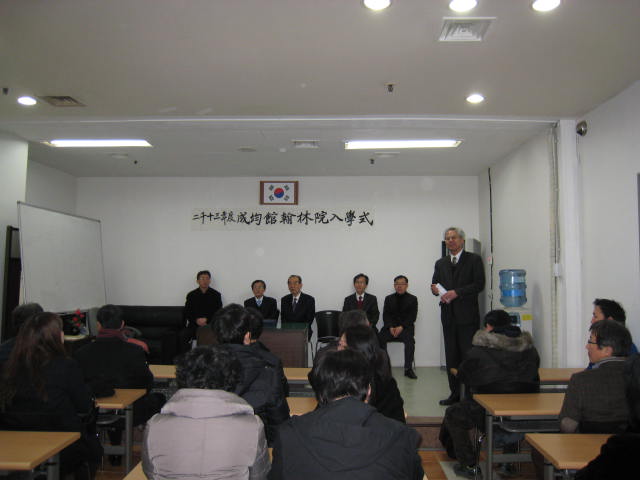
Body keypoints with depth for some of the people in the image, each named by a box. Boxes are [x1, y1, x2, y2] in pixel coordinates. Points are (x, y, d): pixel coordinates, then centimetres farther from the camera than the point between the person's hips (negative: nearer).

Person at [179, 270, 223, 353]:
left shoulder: (216, 295, 9)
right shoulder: (191, 295, 14)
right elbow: (187, 313, 9)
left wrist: (207, 320, -11)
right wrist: (196, 320, -10)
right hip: (194, 324, 2)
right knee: (181, 335, -26)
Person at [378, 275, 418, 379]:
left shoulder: (412, 299, 11)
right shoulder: (388, 298, 18)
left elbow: (412, 316, 0)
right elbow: (386, 315, 8)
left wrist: (401, 327, -15)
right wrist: (390, 327, -12)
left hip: (406, 327, -2)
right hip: (390, 327, 2)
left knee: (410, 340, -33)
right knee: (380, 338, -27)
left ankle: (408, 369, -22)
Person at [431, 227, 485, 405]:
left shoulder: (474, 260, 1)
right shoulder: (441, 263, 17)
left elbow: (479, 284, -8)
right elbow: (435, 284, 15)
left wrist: (456, 293, -17)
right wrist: (437, 291, -9)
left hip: (467, 315, -5)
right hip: (449, 315, 5)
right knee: (451, 355, 8)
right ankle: (455, 393, 16)